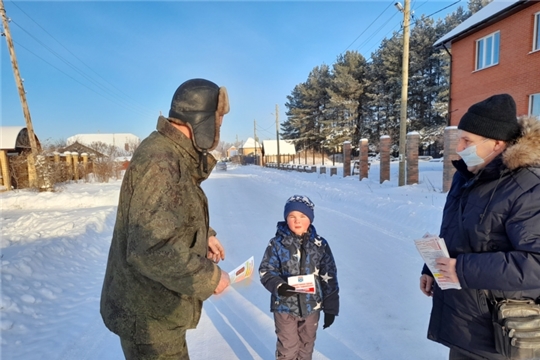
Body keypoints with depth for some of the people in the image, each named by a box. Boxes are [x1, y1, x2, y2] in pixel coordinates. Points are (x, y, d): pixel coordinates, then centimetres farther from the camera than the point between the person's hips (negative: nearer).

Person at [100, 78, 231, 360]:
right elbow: (152, 249, -34)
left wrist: (205, 234, 6)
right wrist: (210, 278, -22)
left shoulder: (174, 155, 5)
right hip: (148, 313, -10)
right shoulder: (160, 162, -29)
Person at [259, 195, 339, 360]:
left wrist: (330, 307, 1)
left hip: (312, 306, 3)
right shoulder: (277, 244, -14)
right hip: (285, 305, -2)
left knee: (307, 345, 22)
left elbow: (329, 277, -1)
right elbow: (266, 271, -8)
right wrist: (278, 286, -28)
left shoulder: (320, 245, -7)